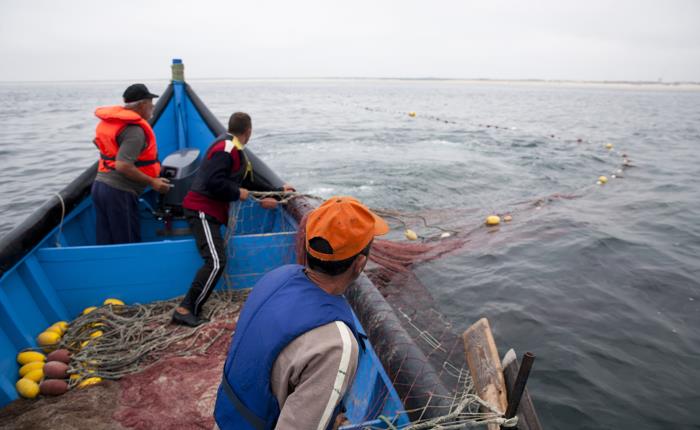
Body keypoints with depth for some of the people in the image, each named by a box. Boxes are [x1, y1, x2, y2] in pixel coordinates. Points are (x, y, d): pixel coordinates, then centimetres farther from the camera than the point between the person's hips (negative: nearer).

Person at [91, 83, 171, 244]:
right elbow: (123, 166, -24)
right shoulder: (135, 130, -17)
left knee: (105, 244, 13)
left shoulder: (111, 121, 12)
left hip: (99, 184, 9)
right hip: (119, 191, -9)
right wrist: (152, 182, -16)